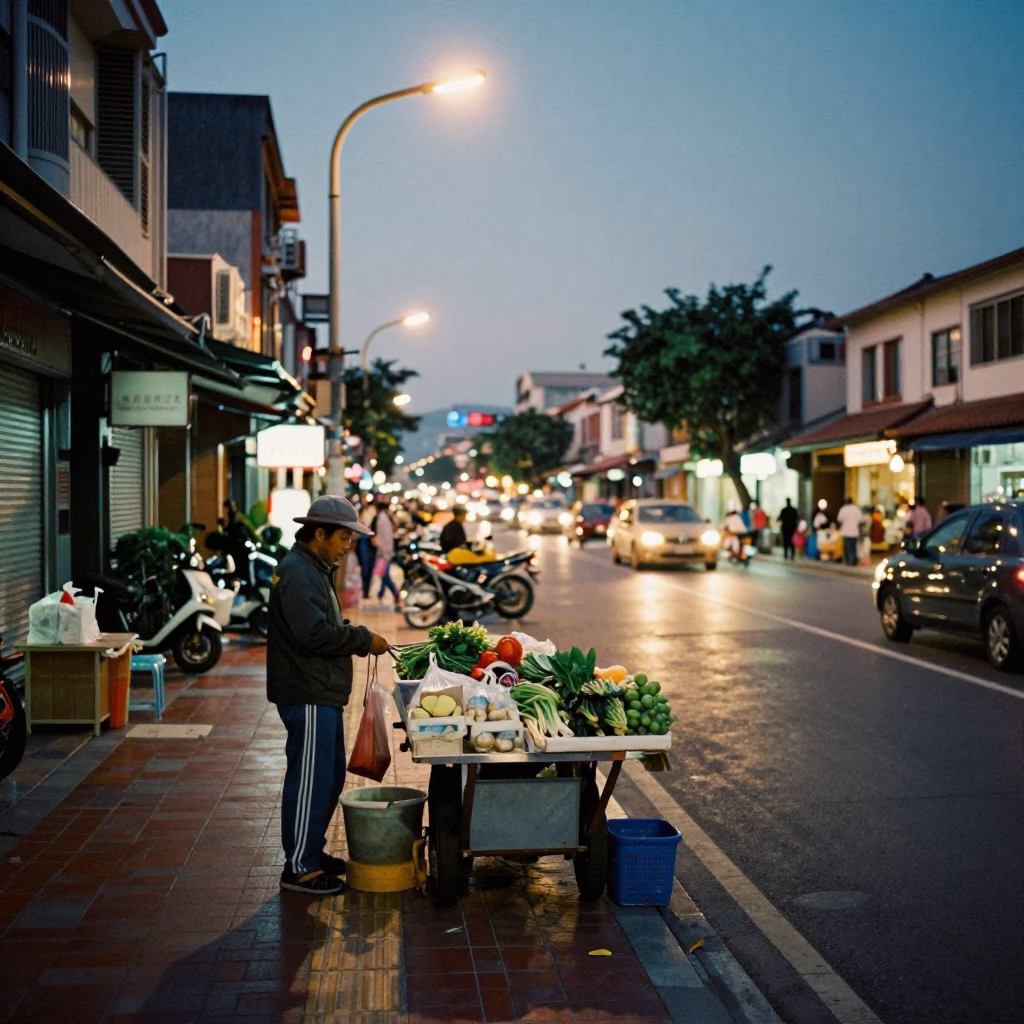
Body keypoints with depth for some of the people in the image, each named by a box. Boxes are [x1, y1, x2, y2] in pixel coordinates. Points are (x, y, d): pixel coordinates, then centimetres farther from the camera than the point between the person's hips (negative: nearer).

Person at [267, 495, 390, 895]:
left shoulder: (315, 569, 16)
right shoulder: (298, 573, -18)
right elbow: (315, 633, -27)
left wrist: (355, 637, 7)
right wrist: (363, 639, -17)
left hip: (321, 694, 11)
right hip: (307, 696, -11)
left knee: (330, 775, 18)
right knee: (310, 780, -3)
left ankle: (312, 850, 30)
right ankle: (299, 867, 7)